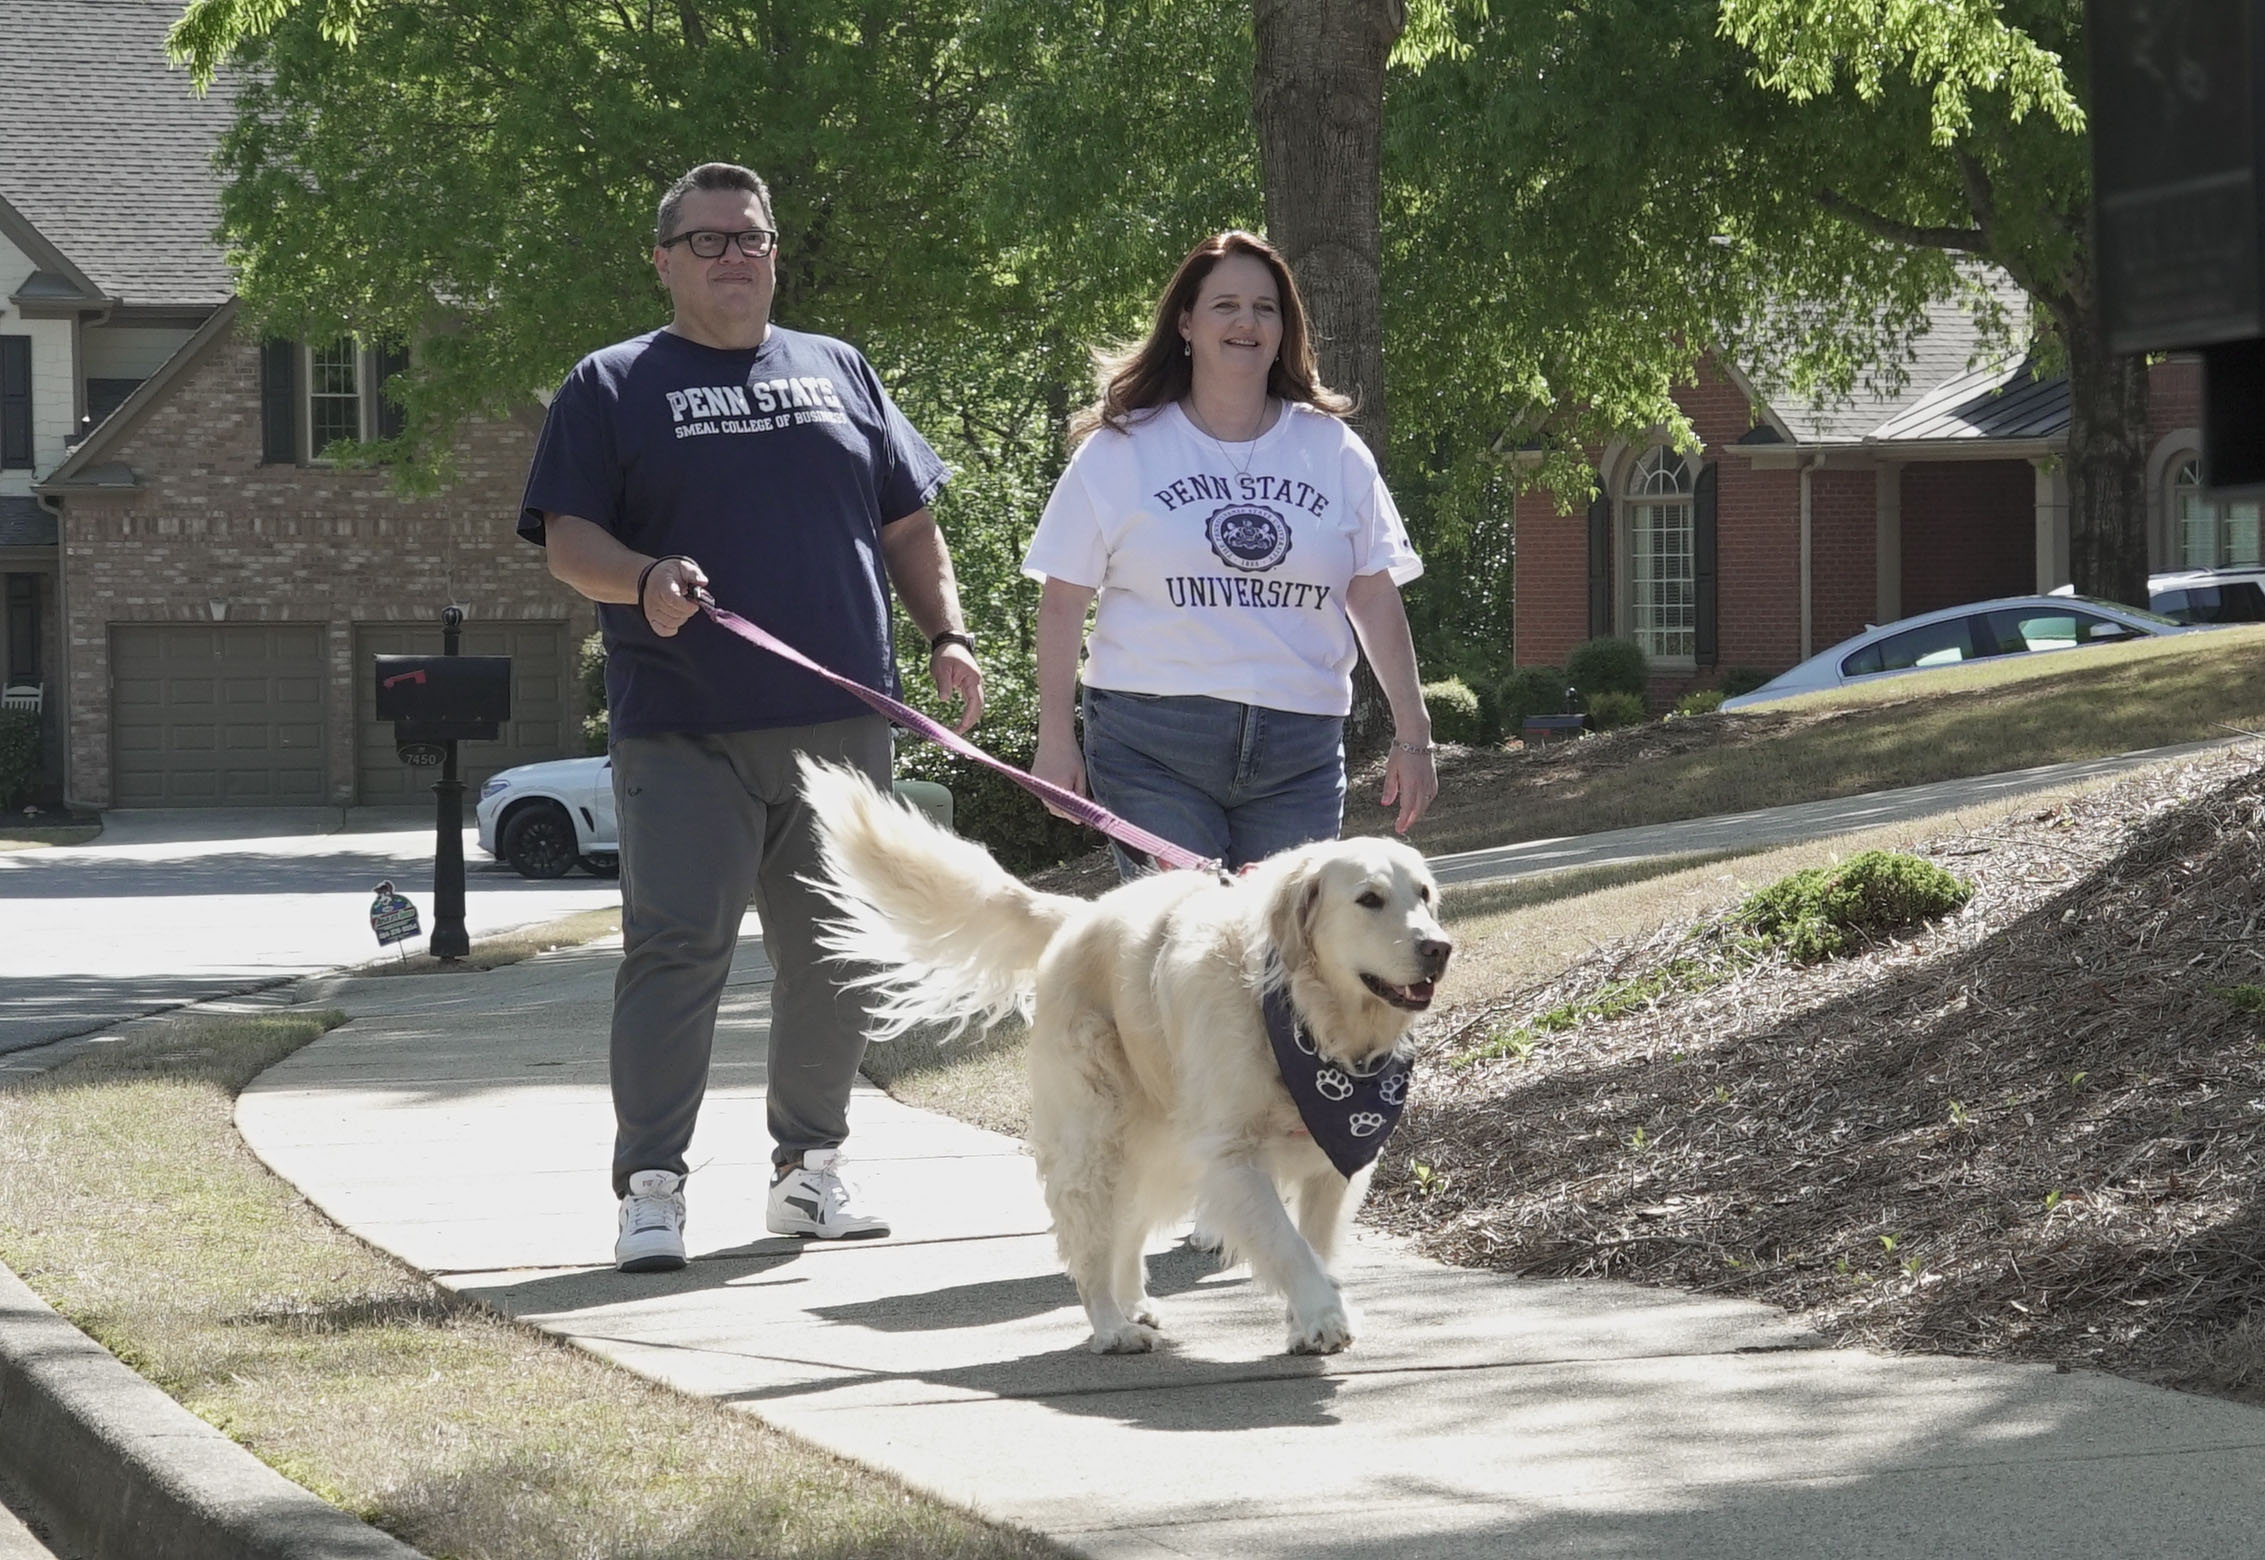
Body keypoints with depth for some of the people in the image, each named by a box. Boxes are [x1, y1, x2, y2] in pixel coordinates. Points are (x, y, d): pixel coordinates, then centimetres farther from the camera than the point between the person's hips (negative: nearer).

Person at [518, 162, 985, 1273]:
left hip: (841, 725, 4)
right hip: (685, 735, -4)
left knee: (832, 957, 8)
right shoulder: (613, 388, 7)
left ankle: (810, 1167, 19)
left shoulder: (839, 373, 18)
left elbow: (909, 525, 21)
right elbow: (567, 539, -1)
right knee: (674, 951, -9)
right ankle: (651, 1188, -8)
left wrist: (948, 638, 7)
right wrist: (645, 581, -21)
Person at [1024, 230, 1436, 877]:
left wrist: (1412, 737, 7)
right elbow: (1063, 599, 4)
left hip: (1299, 752, 2)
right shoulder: (1121, 450, 4)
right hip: (1151, 744, -2)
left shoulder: (1331, 450, 11)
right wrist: (1055, 739, 0)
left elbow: (1376, 598, 11)